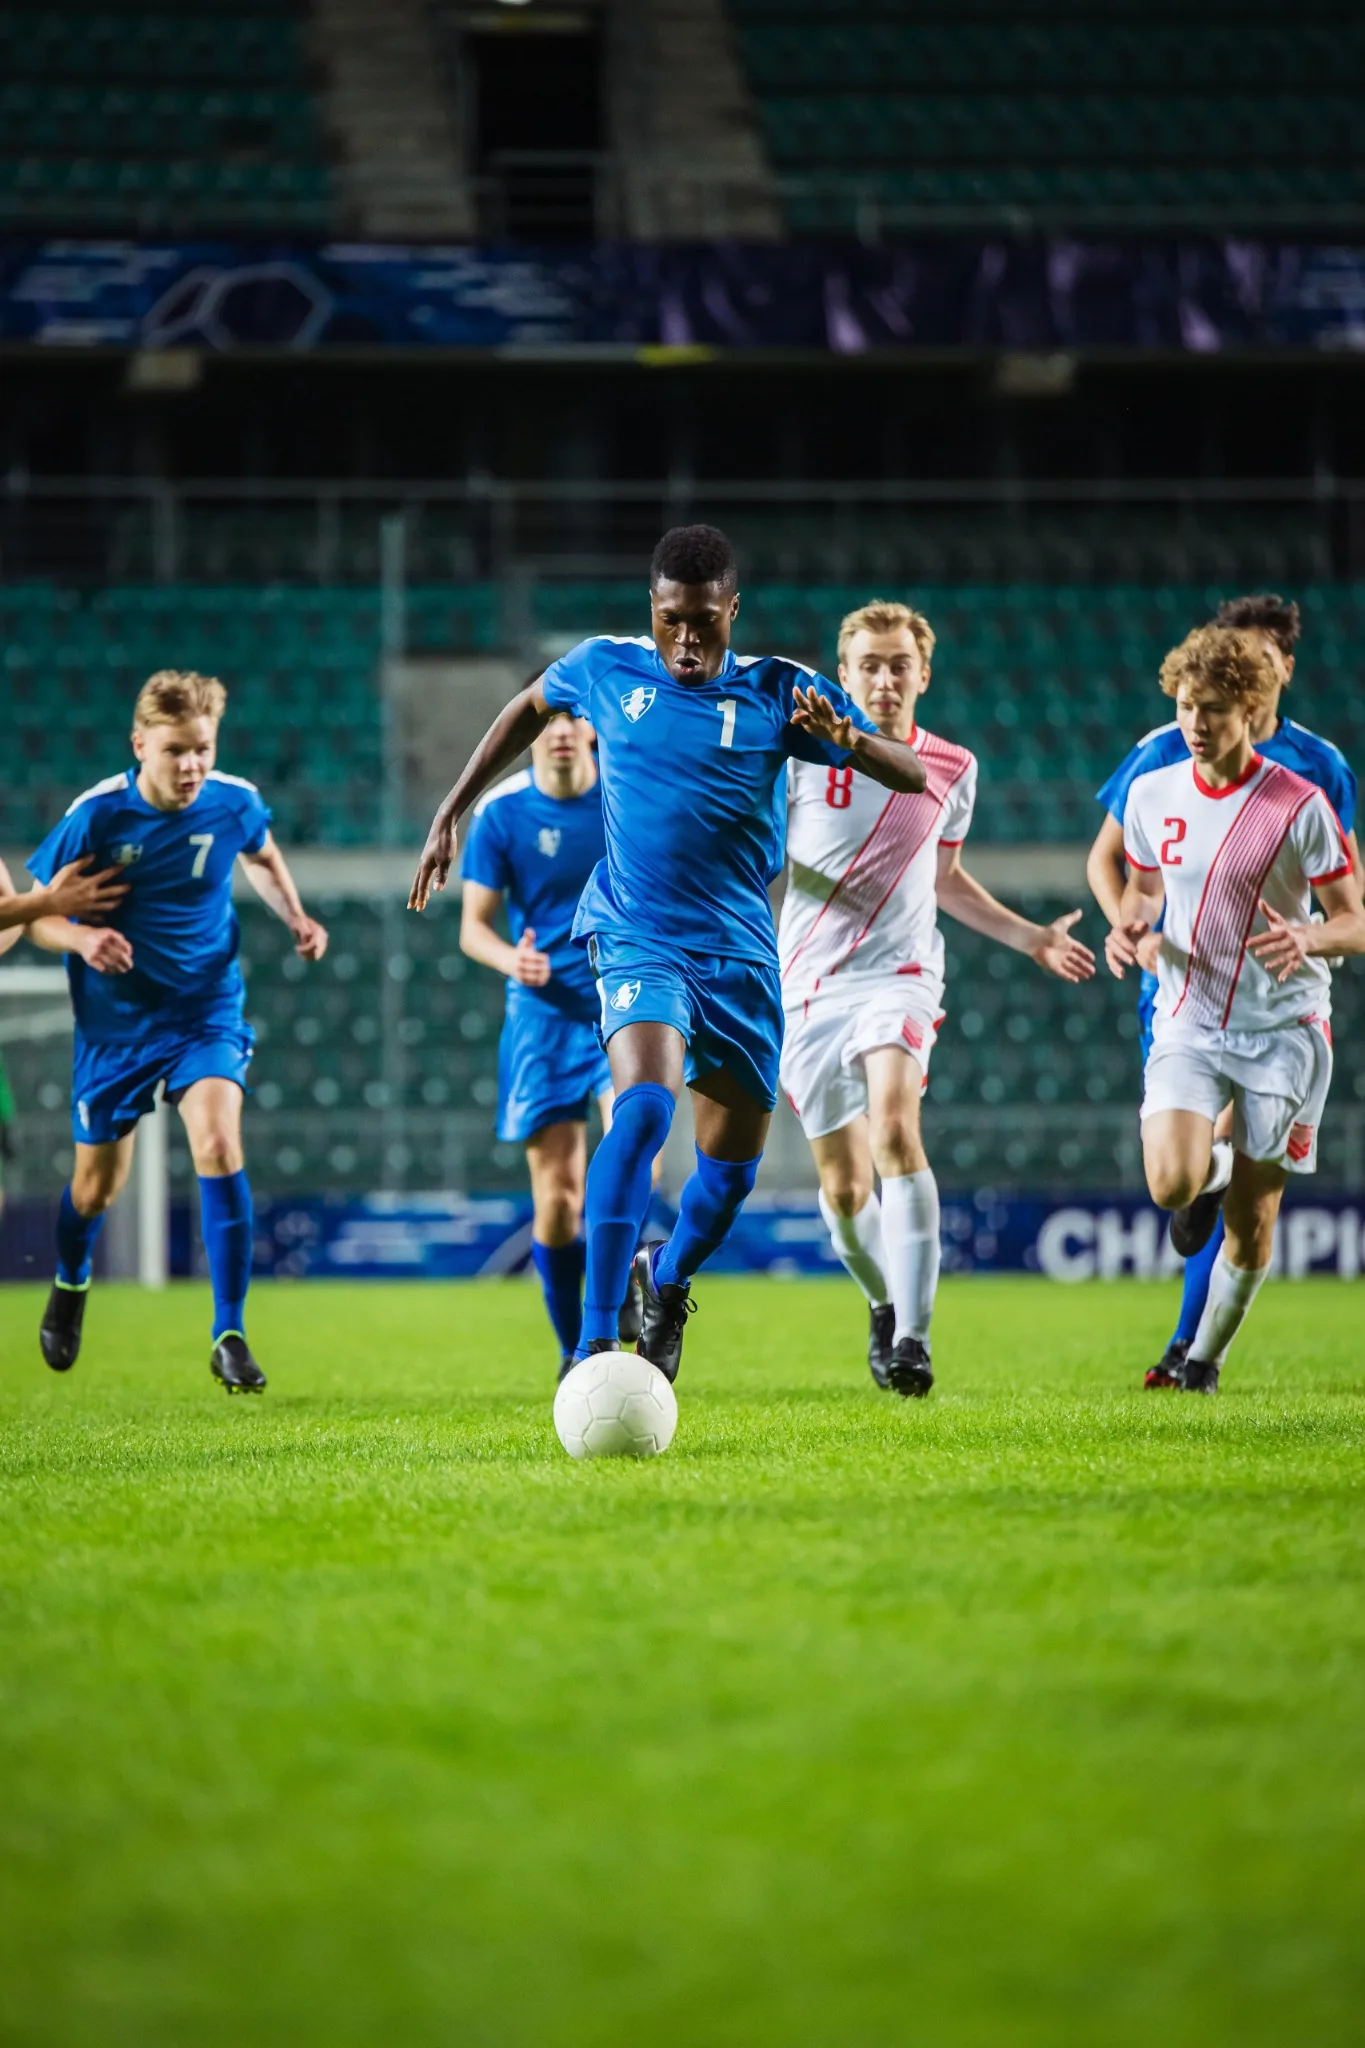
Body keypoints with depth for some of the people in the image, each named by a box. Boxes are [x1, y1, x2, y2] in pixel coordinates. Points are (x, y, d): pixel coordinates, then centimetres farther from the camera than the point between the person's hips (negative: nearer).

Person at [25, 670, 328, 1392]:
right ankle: (70, 1285, 49)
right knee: (97, 1183, 13)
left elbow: (263, 857, 16)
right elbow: (38, 916, -9)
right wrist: (82, 937, -31)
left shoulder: (234, 803, -10)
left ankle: (229, 1334, -17)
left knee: (218, 1146, -24)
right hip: (114, 1020, 0)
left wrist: (293, 915, -2)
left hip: (207, 1011, 0)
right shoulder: (97, 815, -17)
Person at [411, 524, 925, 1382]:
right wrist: (451, 813, 20)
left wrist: (849, 739, -29)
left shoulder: (778, 691, -4)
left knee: (733, 1167, 8)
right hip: (638, 935, -2)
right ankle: (595, 1348, -32)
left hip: (740, 949, 2)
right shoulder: (606, 668, -1)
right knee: (645, 1105, -29)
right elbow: (530, 707, 22)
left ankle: (669, 1281, 43)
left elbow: (912, 774, -7)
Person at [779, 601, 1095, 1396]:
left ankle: (913, 1335, -33)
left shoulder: (953, 769, 6)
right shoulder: (805, 753, -3)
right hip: (809, 984, 0)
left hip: (898, 976, 0)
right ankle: (886, 1303, 36)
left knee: (895, 1125, -28)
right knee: (844, 1187, 3)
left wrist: (1031, 937, 20)